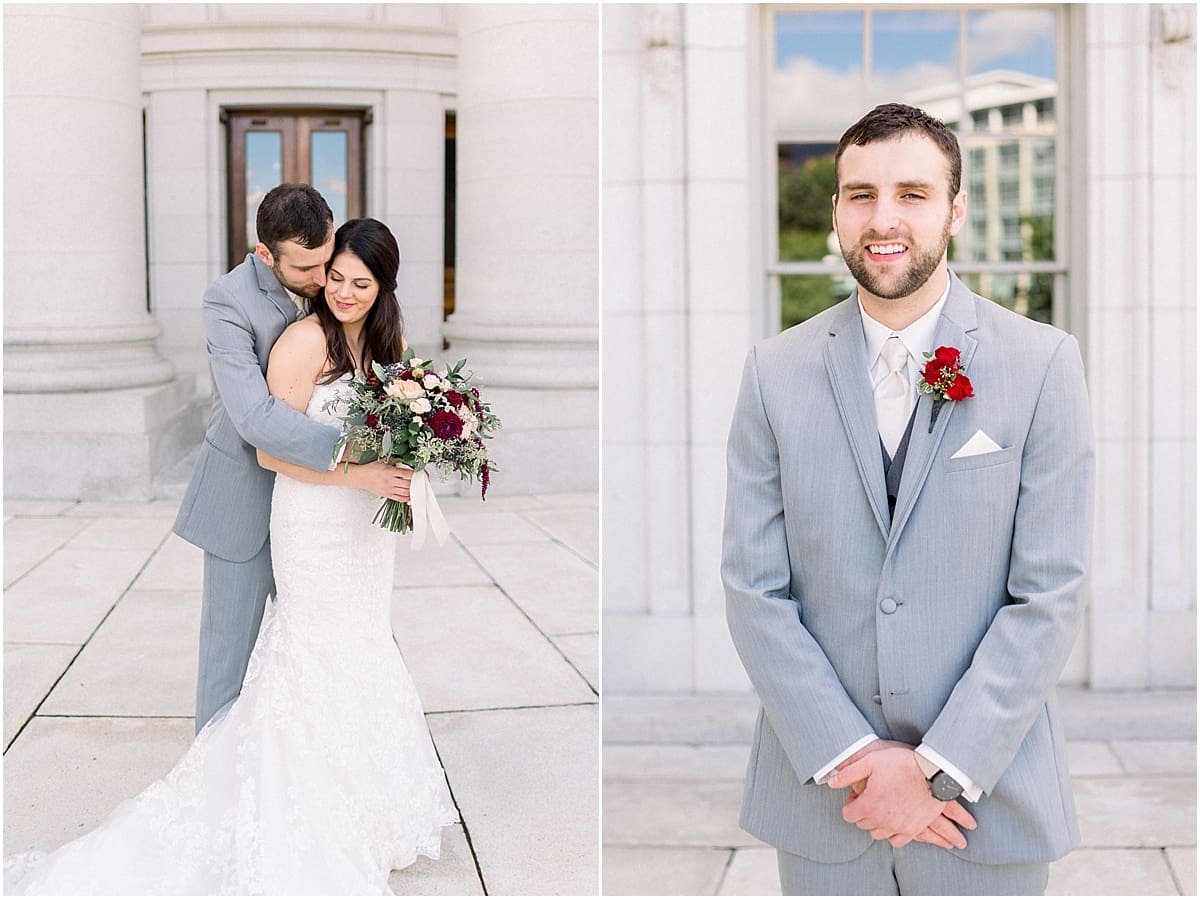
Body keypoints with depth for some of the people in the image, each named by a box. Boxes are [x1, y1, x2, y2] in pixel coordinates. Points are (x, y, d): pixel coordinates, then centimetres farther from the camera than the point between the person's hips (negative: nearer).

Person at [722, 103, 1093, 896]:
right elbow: (754, 590, -3)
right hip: (820, 796, 1)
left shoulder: (1044, 364, -5)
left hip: (989, 792, -1)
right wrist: (850, 757, -11)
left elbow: (1051, 593, -8)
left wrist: (939, 769, -13)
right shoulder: (776, 372, 0)